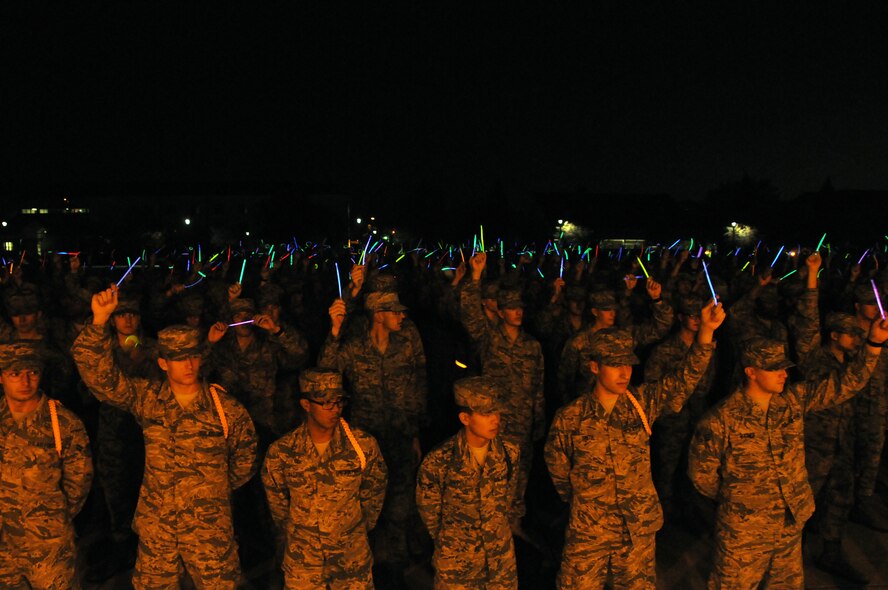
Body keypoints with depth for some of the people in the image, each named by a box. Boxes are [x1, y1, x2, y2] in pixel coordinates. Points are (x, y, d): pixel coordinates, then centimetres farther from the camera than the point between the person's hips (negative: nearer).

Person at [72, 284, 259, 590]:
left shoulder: (225, 407, -11)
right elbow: (98, 372, -16)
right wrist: (100, 320, -28)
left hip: (210, 529, -2)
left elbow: (244, 455, 4)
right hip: (155, 527, 2)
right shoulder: (146, 398, -7)